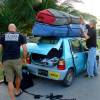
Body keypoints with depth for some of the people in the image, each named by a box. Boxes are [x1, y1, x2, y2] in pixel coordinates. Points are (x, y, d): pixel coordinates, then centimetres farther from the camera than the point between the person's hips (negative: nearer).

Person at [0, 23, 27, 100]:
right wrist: (24, 58, 12)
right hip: (16, 59, -1)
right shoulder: (20, 36, 8)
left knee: (10, 81, 8)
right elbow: (25, 49, -2)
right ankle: (17, 91, 43)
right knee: (18, 76, 24)